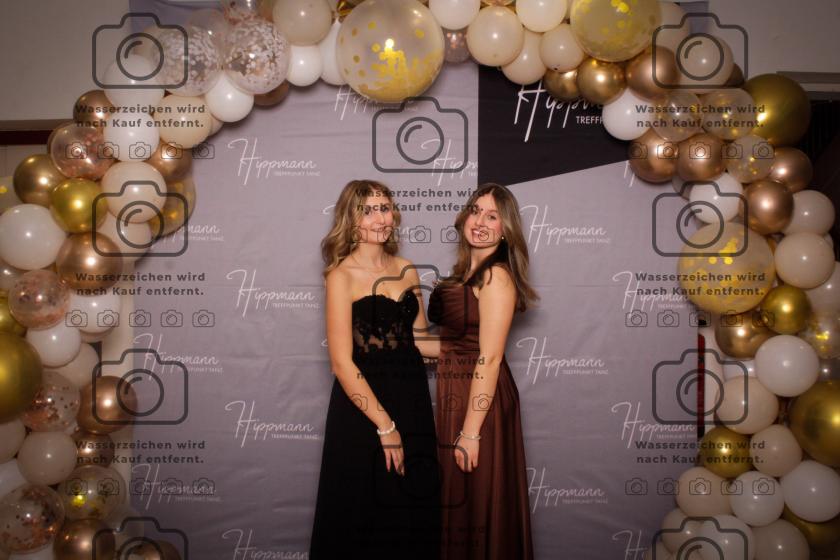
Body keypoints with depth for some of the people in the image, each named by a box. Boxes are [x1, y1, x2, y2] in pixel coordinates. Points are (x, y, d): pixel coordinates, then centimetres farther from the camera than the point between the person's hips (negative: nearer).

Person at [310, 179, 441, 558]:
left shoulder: (406, 271, 7)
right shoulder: (342, 275, -11)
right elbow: (342, 362, -16)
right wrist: (385, 425, -17)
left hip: (412, 400, 6)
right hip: (363, 406, -5)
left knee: (413, 510, 16)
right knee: (366, 516, 8)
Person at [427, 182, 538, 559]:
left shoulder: (496, 276, -17)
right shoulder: (466, 271, 9)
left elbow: (489, 359, -21)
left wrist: (471, 431, -22)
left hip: (480, 400, -8)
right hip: (454, 396, 9)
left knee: (476, 505, 6)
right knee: (456, 499, 20)